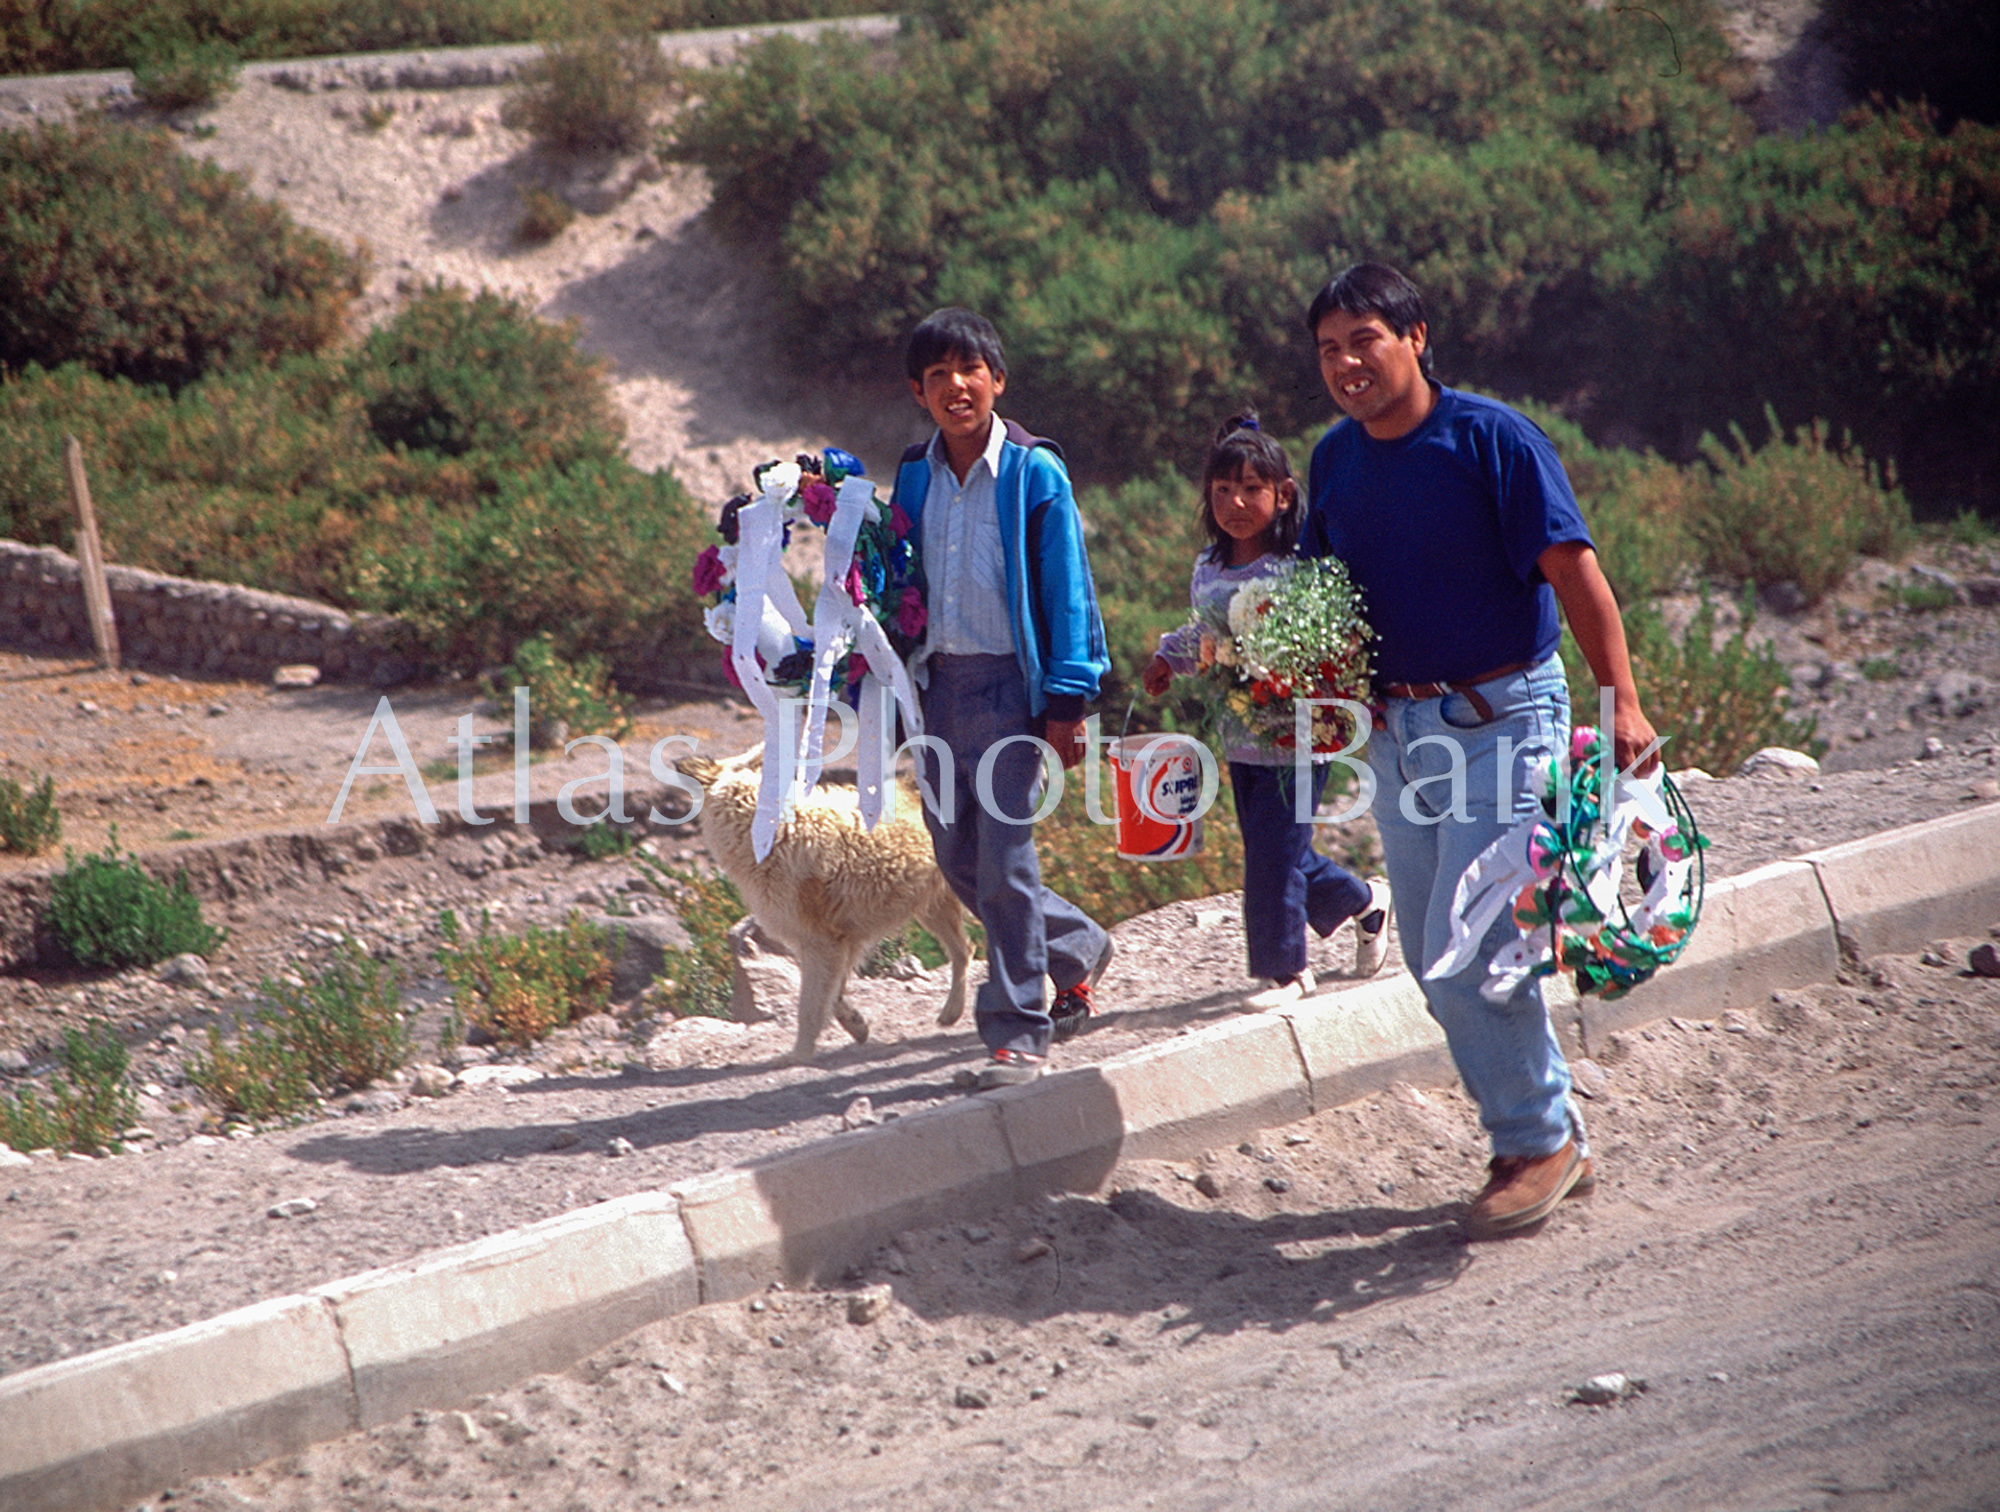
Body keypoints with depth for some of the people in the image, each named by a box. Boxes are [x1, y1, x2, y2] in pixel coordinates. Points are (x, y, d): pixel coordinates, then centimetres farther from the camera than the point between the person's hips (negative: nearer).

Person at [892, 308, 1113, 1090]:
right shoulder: (914, 476, 8)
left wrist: (1067, 701, -10)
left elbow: (1067, 590, -6)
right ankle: (1078, 946, 34)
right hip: (935, 681, 6)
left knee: (1004, 860, -7)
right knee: (957, 858, 11)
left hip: (1008, 682, -6)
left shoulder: (1034, 473, -7)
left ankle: (1019, 1032, 2)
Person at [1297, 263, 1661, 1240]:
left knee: (1468, 955, -13)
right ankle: (1554, 1138, 23)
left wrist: (1622, 700, -26)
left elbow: (1573, 568, -16)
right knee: (1434, 963, 9)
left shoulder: (1491, 439, -11)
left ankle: (1538, 1142, 6)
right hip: (1395, 730, 7)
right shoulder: (1335, 460, 8)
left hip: (1501, 719, -7)